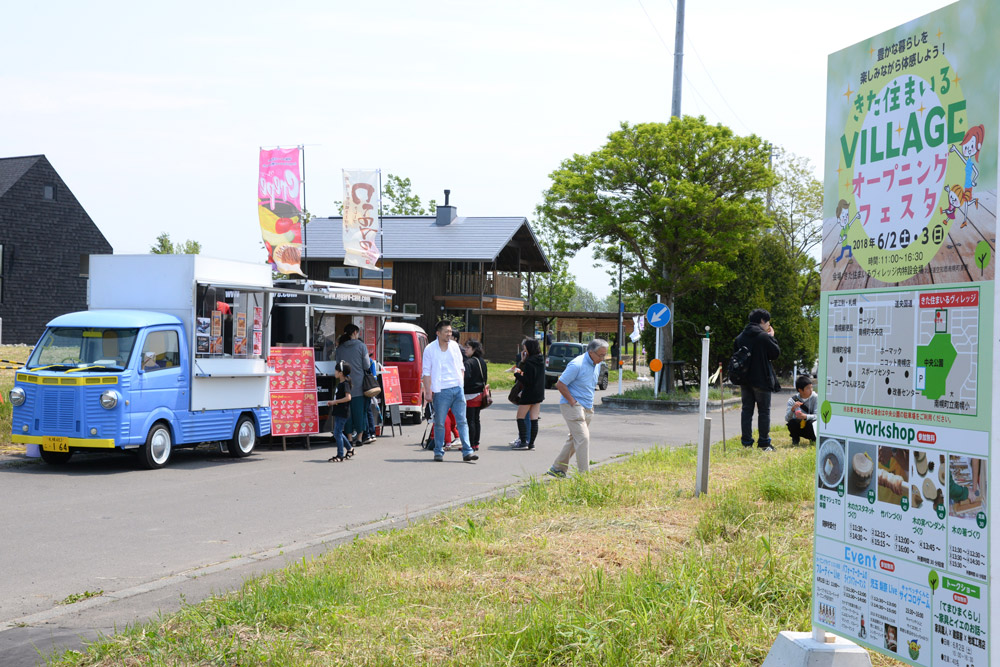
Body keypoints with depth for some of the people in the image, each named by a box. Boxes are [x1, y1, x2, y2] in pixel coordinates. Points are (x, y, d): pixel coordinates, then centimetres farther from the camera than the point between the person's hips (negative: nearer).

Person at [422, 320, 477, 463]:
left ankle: (467, 451, -3)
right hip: (441, 391, -4)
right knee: (439, 423, 2)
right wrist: (428, 391, -7)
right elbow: (426, 372, -2)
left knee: (462, 421, -1)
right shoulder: (430, 349, -2)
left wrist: (461, 384, 12)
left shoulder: (454, 346, 10)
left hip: (458, 388, 4)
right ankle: (438, 452, 12)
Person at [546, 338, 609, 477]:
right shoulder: (577, 365, -19)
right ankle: (584, 474, -12)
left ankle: (557, 469, 25)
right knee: (583, 438, -14)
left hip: (587, 408, 9)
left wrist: (590, 402, 15)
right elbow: (560, 384, -18)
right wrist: (572, 401, -16)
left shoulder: (597, 364, 9)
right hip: (573, 407, -9)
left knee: (574, 439, 14)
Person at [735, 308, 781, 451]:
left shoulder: (740, 336, 7)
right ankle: (764, 442, 3)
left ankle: (746, 441, 8)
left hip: (744, 379, 6)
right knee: (764, 410, 3)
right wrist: (772, 337, 5)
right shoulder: (764, 336, -12)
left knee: (747, 409, 9)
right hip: (761, 380, -5)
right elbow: (776, 353, -6)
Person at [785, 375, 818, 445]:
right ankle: (795, 439, 1)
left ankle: (814, 438, -1)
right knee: (792, 422, -31)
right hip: (798, 428, 1)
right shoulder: (793, 399, -11)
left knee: (812, 423, -35)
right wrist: (792, 409, -38)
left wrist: (805, 416, -38)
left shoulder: (815, 398, -12)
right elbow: (787, 418, -18)